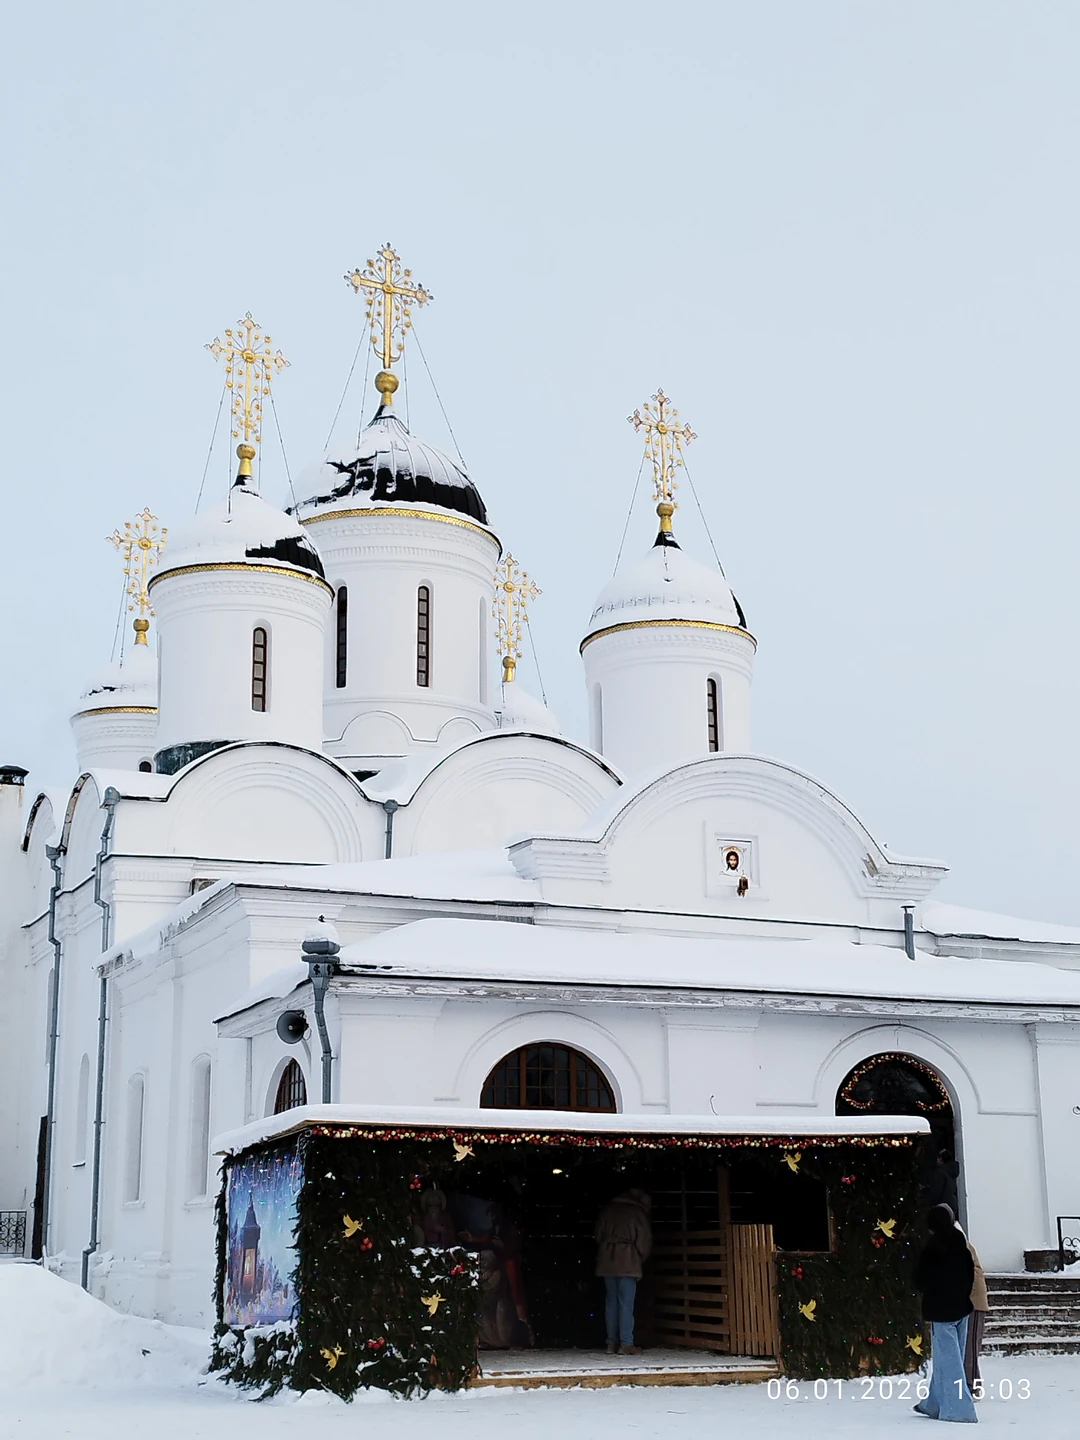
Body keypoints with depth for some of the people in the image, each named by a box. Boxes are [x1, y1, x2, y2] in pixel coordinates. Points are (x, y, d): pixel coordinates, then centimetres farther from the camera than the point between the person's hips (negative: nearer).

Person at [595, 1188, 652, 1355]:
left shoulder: (607, 1210, 13)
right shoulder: (639, 1213, -1)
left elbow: (598, 1236, 13)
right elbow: (644, 1242, -1)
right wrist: (640, 1261, 14)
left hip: (607, 1261, 5)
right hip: (628, 1262, -4)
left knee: (611, 1302, 10)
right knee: (626, 1303, -4)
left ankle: (612, 1343, 9)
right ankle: (626, 1344, -6)